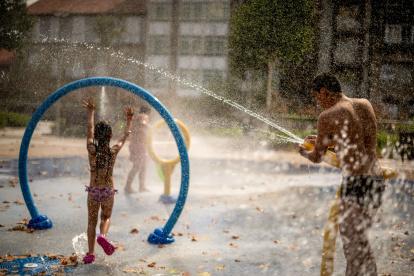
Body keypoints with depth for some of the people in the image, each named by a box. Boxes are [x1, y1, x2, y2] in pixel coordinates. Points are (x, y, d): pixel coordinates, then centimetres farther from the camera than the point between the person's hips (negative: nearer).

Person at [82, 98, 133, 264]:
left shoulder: (92, 149, -9)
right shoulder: (114, 151, -8)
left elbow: (90, 130, 5)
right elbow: (125, 137, 9)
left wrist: (91, 112, 18)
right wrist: (129, 120, 22)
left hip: (93, 191, 0)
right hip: (108, 191, 0)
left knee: (92, 222, 12)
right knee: (106, 218, 21)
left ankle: (90, 253, 9)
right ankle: (103, 236, -9)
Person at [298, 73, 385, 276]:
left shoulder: (327, 117, -7)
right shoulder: (365, 105, 12)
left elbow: (317, 158, 3)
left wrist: (304, 152, 25)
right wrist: (324, 141, 34)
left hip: (355, 182, -7)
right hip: (376, 179, 7)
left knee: (353, 244, 1)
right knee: (359, 239, 20)